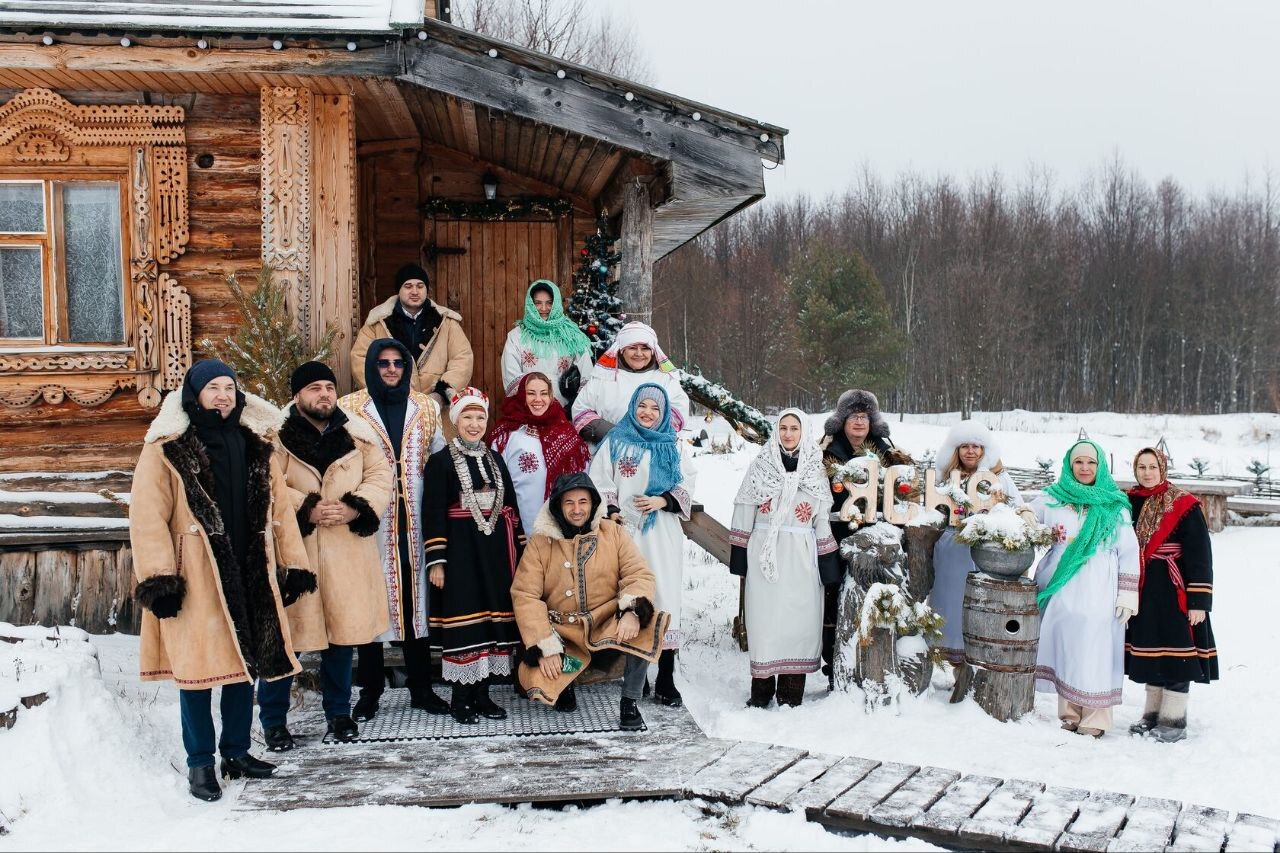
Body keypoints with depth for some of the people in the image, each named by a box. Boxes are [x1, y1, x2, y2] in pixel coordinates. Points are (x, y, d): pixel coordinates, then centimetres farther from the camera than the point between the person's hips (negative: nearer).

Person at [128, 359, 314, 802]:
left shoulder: (255, 445, 11)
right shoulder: (167, 449, -5)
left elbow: (278, 506, 12)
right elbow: (148, 517, -9)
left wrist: (293, 564, 8)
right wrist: (159, 578, -15)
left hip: (248, 576, 5)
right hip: (194, 580, -5)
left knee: (244, 662, 11)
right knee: (198, 666, 1)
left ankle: (237, 752, 27)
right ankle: (200, 763, 15)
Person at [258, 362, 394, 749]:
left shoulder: (357, 433, 6)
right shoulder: (276, 435, -5)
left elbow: (380, 476, 4)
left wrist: (356, 507, -12)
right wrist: (307, 510, -18)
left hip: (347, 553, 3)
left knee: (343, 631, 12)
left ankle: (339, 710, 29)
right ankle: (273, 720, 16)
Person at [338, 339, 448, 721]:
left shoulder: (425, 408, 11)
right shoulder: (351, 408, 2)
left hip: (413, 517, 2)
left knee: (416, 596, 5)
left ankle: (421, 688, 14)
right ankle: (370, 691, 12)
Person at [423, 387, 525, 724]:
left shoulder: (495, 459, 15)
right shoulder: (441, 461, -2)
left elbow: (511, 507, 16)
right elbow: (433, 513, -7)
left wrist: (518, 551, 11)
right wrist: (437, 560, -13)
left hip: (495, 550, 5)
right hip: (460, 551, -5)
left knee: (493, 618, 6)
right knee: (464, 623, -5)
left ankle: (483, 694, 15)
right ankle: (461, 698, 5)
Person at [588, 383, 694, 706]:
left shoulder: (676, 446, 14)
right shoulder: (615, 442, 10)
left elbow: (687, 487, 10)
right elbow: (599, 481, 4)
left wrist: (663, 501, -7)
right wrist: (611, 512, -10)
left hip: (663, 535, 1)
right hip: (624, 530, -1)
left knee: (665, 598, -4)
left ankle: (666, 679, -1)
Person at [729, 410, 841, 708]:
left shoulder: (816, 470, 8)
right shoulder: (761, 465, 6)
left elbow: (823, 518, 9)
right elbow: (744, 510, 6)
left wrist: (827, 561, 4)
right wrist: (738, 553, 1)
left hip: (801, 555, 0)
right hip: (764, 551, 0)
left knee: (797, 616, -1)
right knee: (764, 615, 0)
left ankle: (791, 691, 5)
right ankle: (761, 689, 7)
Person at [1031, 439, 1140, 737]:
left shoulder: (1114, 505, 6)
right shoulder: (1051, 499, 10)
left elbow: (1129, 550, 5)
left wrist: (1128, 594, 0)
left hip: (1097, 592, -2)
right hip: (1060, 588, 2)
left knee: (1093, 648, -4)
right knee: (1063, 648, 4)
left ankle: (1095, 719, 4)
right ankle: (1069, 714, 15)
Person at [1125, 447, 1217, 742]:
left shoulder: (1184, 505, -8)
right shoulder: (1129, 503, 8)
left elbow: (1200, 555, -9)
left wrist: (1199, 601, -14)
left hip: (1173, 593, -5)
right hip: (1141, 593, 6)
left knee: (1175, 652, -2)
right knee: (1149, 651, 13)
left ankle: (1174, 721, 6)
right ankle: (1152, 715, 24)